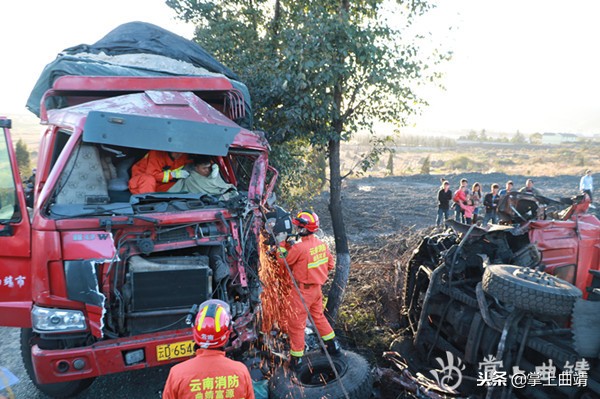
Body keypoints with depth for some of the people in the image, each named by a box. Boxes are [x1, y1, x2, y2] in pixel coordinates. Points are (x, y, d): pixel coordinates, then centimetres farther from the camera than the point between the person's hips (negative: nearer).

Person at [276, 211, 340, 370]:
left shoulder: (299, 248, -26)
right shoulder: (322, 244, -4)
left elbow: (283, 261, -11)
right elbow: (330, 264, 7)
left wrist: (282, 245, 1)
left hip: (302, 290, -7)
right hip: (317, 287, 7)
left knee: (296, 323, 7)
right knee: (318, 316, 27)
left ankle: (296, 358, 19)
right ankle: (333, 345, 39)